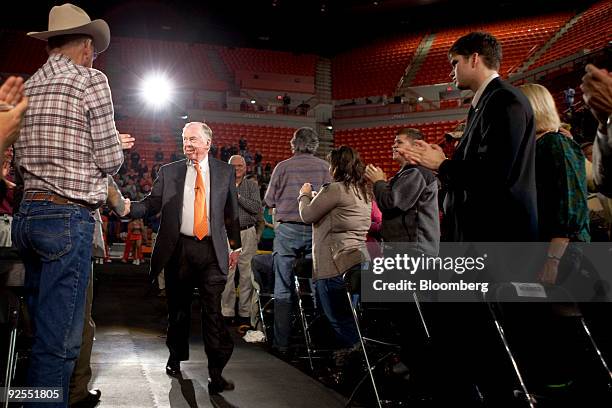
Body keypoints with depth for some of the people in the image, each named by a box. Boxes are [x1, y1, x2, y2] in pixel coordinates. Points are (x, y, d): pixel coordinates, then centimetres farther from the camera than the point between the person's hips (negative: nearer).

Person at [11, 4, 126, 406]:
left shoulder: (27, 87, 15)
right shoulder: (91, 80, -4)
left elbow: (21, 162, 14)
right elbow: (110, 160, -8)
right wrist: (116, 147, 13)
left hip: (28, 214, 8)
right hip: (69, 216, -8)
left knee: (42, 327, 17)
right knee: (59, 340, -4)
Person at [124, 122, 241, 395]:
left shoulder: (225, 172, 8)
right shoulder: (169, 172, 8)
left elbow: (232, 211, 12)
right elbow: (151, 204, 1)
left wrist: (235, 246, 13)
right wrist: (130, 208, -19)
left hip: (212, 250, -1)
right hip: (179, 248, 1)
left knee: (213, 309, -8)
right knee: (178, 308, 13)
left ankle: (216, 374, -5)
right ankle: (176, 357, 35)